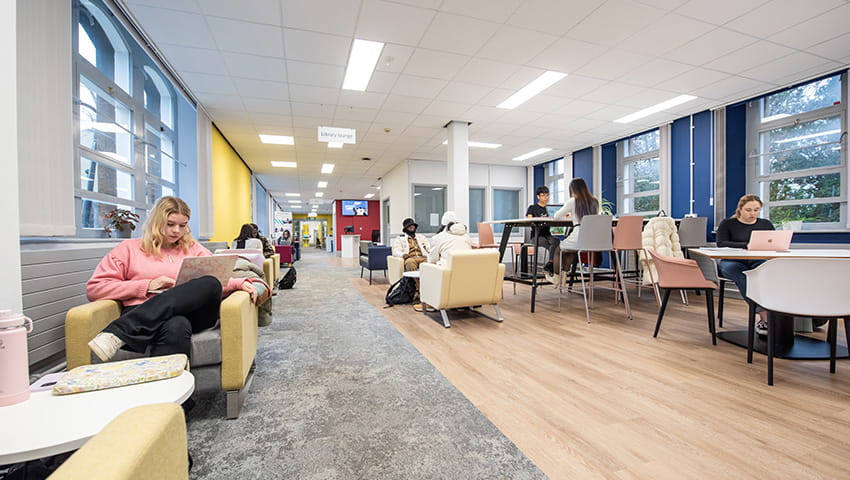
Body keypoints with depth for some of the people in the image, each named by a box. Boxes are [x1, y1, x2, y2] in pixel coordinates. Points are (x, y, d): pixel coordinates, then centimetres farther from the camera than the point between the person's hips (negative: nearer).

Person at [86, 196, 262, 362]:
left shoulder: (192, 248, 24)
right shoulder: (130, 248, 19)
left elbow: (220, 279, 17)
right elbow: (94, 288, 11)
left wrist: (241, 283, -6)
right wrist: (147, 286, -2)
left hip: (191, 313, 3)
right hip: (142, 317, -2)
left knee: (211, 284, -33)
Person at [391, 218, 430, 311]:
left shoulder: (421, 237, 33)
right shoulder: (399, 238, 24)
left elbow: (430, 248, 20)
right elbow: (395, 251, 7)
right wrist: (402, 254, -17)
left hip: (423, 258, 2)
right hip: (409, 258, -2)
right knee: (410, 262, -41)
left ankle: (417, 296, -40)